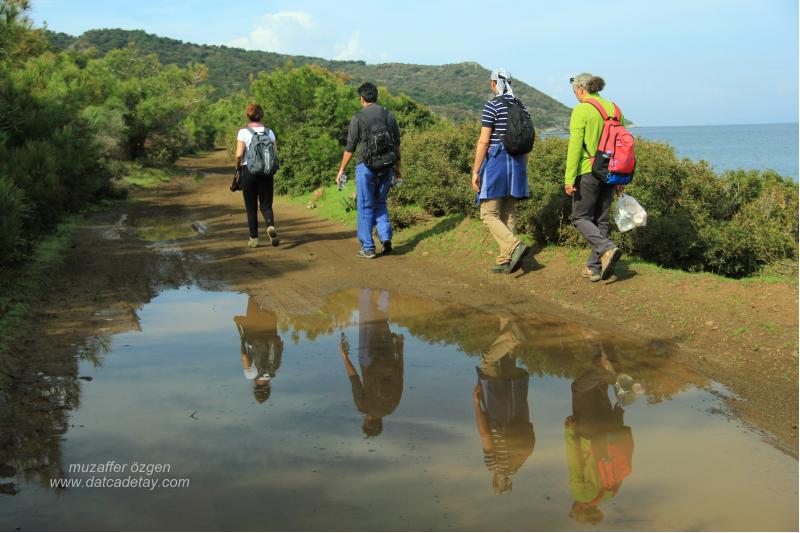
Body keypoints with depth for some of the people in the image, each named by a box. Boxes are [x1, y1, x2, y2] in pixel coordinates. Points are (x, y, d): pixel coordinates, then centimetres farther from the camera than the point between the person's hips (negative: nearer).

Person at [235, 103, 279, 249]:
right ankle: (270, 226, -21)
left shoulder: (243, 132, -6)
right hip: (266, 172, 2)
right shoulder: (269, 132, 2)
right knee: (266, 205, 8)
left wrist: (238, 167, 6)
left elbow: (239, 155, -13)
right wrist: (273, 173, 12)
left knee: (251, 207, 9)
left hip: (249, 171, -2)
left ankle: (254, 238, 11)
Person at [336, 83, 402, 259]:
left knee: (365, 207, 5)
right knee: (380, 204, 18)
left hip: (366, 166, -4)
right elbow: (397, 144, 9)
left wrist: (341, 170, 5)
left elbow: (350, 147, -4)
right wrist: (397, 168, 19)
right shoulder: (389, 115, 5)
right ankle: (386, 238, 1)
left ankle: (368, 248, 7)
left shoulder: (358, 118, -7)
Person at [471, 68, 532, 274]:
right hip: (516, 164, 7)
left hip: (495, 163, -7)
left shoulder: (492, 105, -11)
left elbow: (483, 141, -14)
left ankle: (515, 246, -20)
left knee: (489, 215, 0)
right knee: (508, 215, 11)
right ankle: (505, 261, 12)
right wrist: (523, 170, 20)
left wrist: (475, 171, -10)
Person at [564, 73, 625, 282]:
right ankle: (594, 268, 15)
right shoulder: (613, 108, 9)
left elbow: (575, 146, -15)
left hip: (588, 172, -7)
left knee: (581, 218, 5)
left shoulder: (581, 110, -11)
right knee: (601, 220, 12)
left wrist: (569, 178, -13)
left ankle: (607, 248, -17)